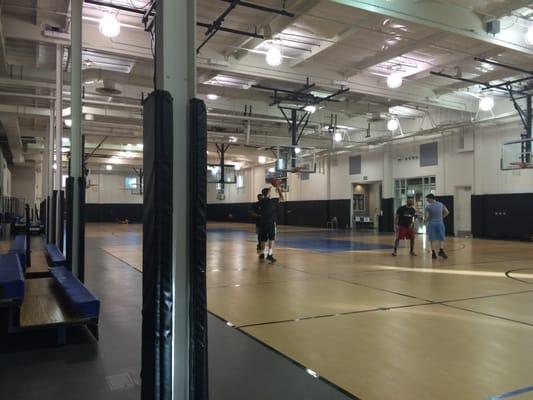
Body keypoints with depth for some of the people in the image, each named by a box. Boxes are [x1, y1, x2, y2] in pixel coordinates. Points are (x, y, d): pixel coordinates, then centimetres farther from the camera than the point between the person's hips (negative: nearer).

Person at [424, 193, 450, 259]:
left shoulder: (428, 206, -9)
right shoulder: (441, 204, 4)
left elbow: (426, 216, -10)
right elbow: (447, 212, 8)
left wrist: (426, 221, 10)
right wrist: (442, 217, 16)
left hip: (432, 223, -2)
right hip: (440, 223, 3)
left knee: (432, 239, 6)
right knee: (441, 238, 12)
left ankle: (433, 253, 5)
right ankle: (441, 251, -3)